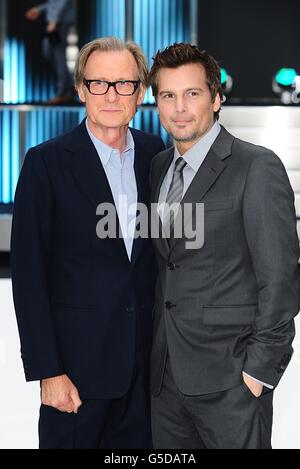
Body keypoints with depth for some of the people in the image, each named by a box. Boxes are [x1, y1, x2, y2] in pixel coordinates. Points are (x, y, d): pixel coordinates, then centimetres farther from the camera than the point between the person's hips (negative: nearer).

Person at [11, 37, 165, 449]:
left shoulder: (155, 152, 5)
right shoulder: (46, 162, -9)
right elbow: (28, 272, -10)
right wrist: (47, 370, -13)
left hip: (147, 354, 4)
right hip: (78, 356, -4)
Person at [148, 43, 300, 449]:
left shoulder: (257, 168, -9)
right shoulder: (159, 167, 11)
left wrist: (261, 368, -14)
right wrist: (155, 348, 9)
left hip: (229, 378, -6)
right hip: (167, 372, 6)